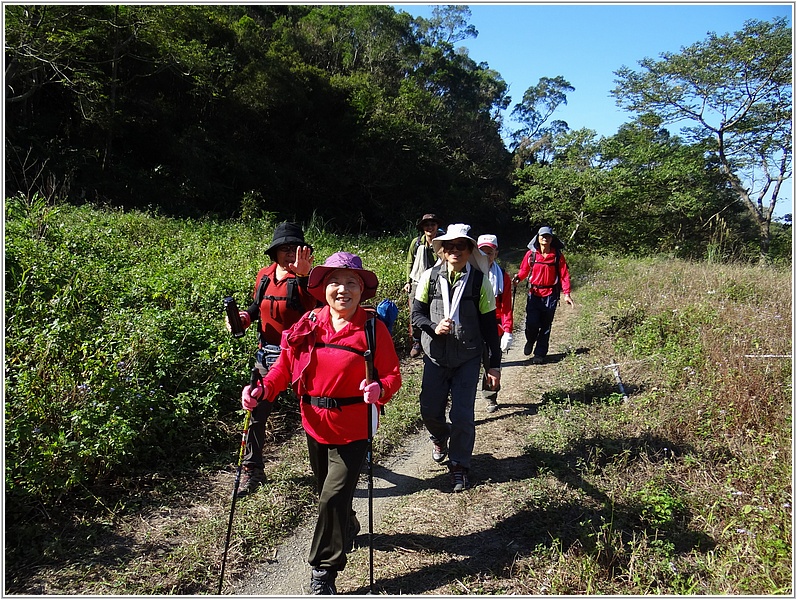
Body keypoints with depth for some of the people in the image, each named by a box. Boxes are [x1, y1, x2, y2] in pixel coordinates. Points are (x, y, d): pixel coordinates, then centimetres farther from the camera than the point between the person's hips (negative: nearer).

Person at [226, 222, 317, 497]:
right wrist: (244, 318, 2)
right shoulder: (264, 276, 5)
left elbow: (314, 305, -33)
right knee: (257, 412, 9)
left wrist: (304, 273, -42)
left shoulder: (305, 277, -12)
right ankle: (252, 471, 25)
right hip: (267, 354, 5)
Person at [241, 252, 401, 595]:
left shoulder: (373, 329, -13)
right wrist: (263, 390, -17)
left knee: (334, 497, -6)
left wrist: (379, 390, -33)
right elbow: (286, 365, -1)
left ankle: (324, 572, 16)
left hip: (352, 430, -4)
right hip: (315, 426, 5)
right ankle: (348, 529, 55)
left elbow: (392, 375, -11)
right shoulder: (308, 325, -3)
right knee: (327, 493, 23)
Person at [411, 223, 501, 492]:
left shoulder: (480, 280, -6)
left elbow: (489, 325, -1)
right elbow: (416, 313, 2)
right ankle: (440, 439, 44)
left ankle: (459, 465, 22)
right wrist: (434, 327, -19)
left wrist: (495, 364, 0)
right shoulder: (430, 277, -3)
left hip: (468, 359, -1)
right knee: (430, 410, 8)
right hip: (435, 356, 2)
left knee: (462, 415, -3)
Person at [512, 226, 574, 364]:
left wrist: (566, 293, -8)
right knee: (531, 324, -9)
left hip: (550, 295, 0)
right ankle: (530, 341, 24)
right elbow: (524, 270, 9)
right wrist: (518, 278, -14)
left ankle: (540, 354, 17)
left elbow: (564, 275, 1)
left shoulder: (558, 256, 0)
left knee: (545, 327, 5)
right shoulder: (531, 254, 1)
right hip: (534, 294, 0)